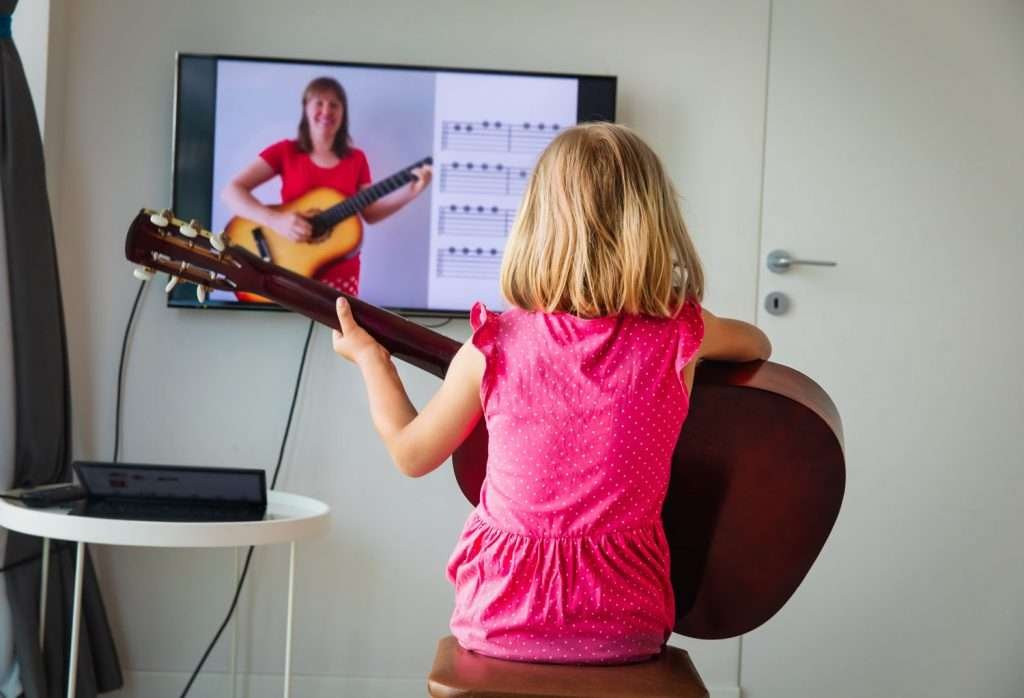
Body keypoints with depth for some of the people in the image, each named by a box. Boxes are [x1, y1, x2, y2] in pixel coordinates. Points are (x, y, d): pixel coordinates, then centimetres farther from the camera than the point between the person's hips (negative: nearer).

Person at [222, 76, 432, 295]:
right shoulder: (286, 151, 0)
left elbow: (369, 213, 8)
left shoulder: (356, 159, 8)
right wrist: (275, 220, -23)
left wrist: (410, 191, -6)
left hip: (341, 272, 2)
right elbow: (231, 191, -8)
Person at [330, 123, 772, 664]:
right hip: (628, 628, 1)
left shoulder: (492, 349, -14)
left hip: (501, 620, -1)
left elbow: (411, 454, 3)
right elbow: (757, 345, 13)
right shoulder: (679, 338, -11)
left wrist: (369, 356, 16)